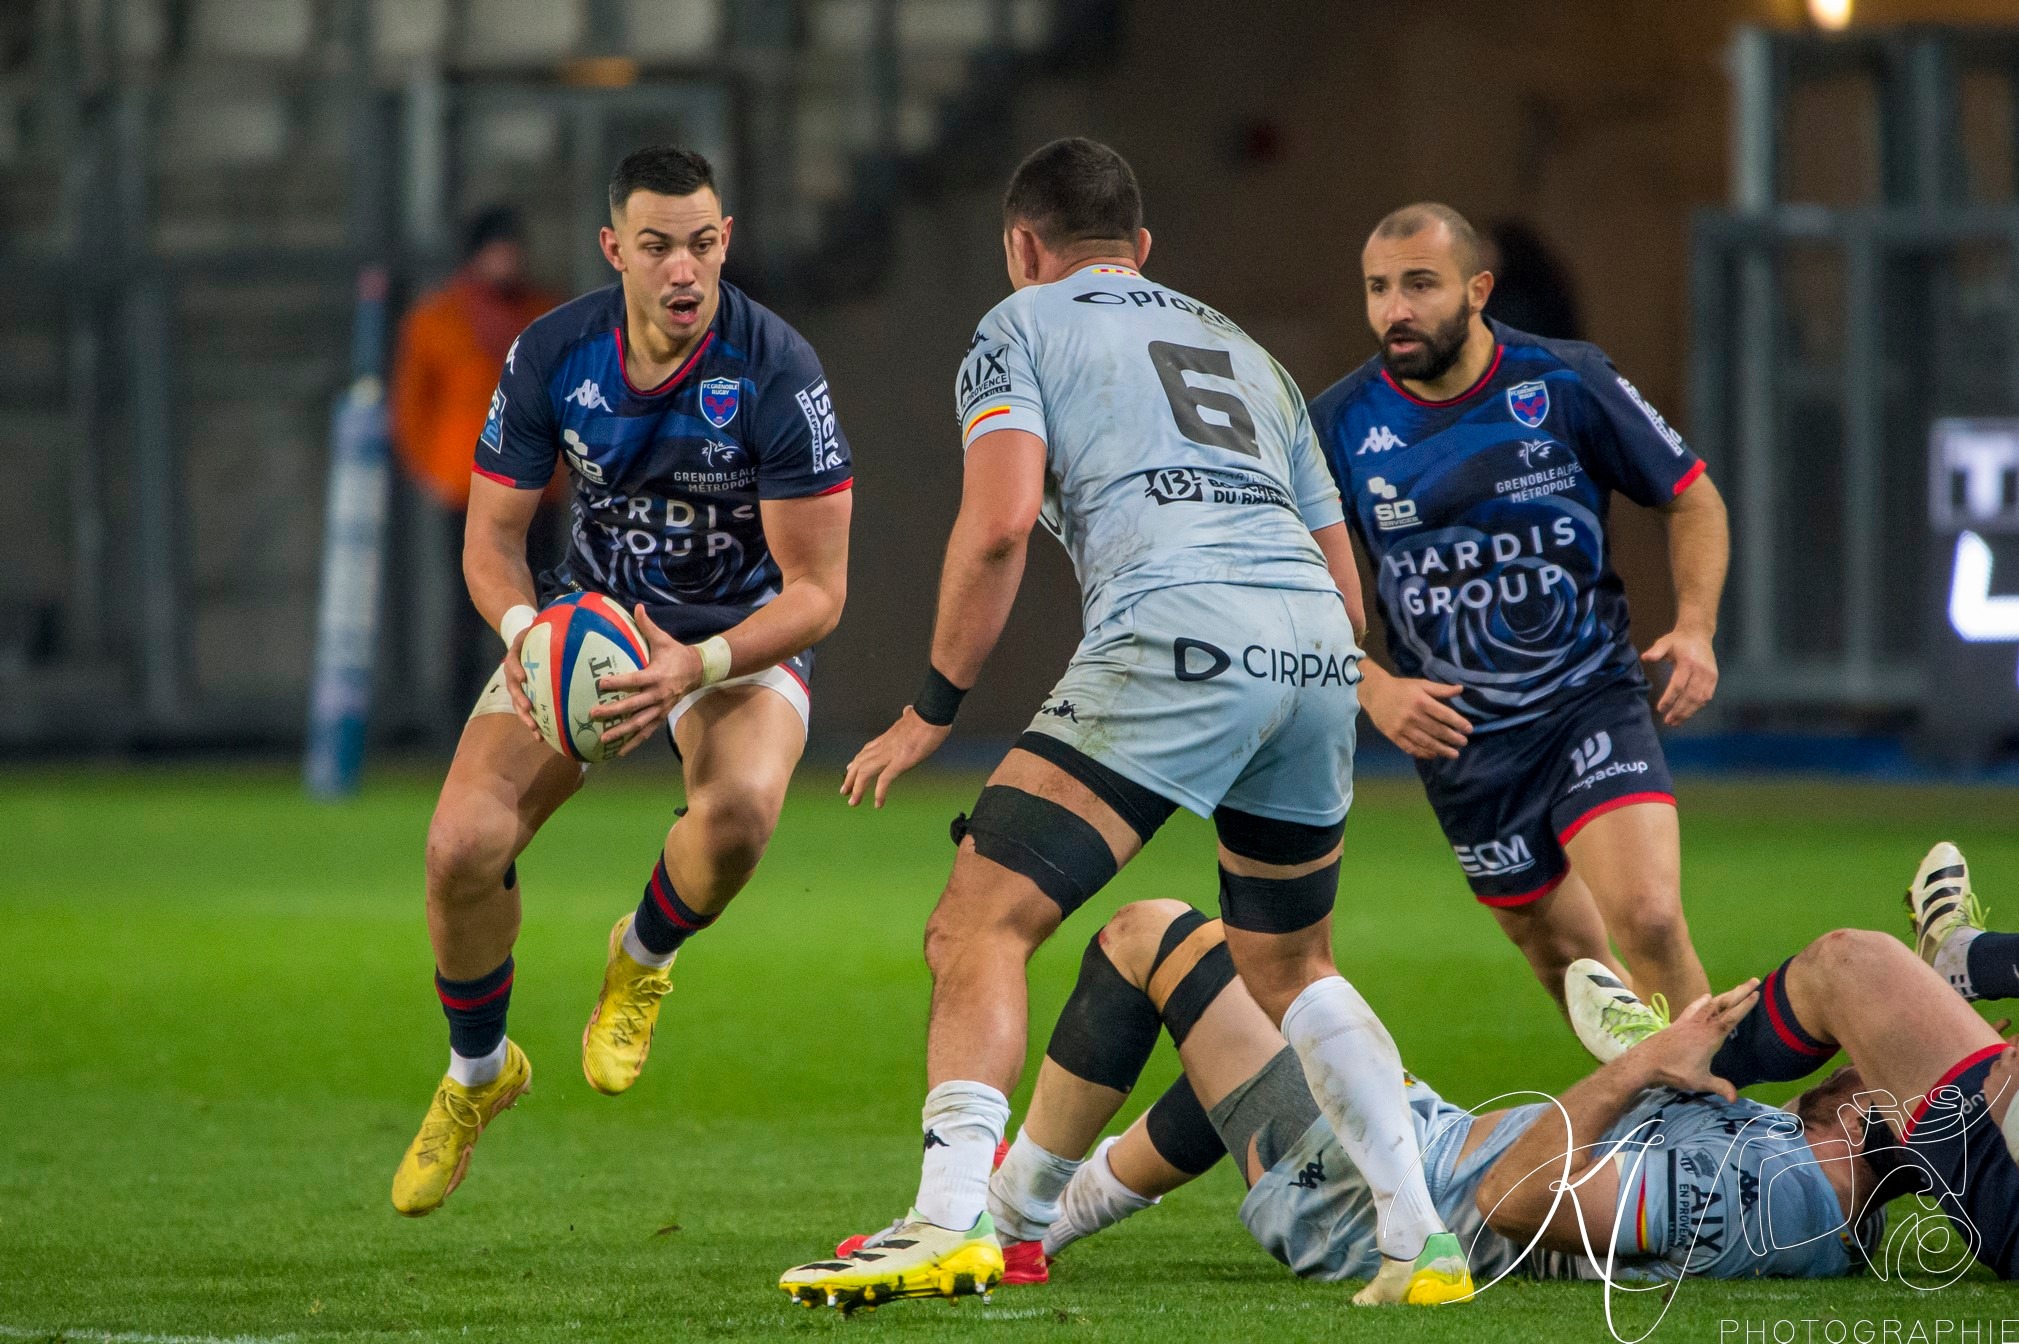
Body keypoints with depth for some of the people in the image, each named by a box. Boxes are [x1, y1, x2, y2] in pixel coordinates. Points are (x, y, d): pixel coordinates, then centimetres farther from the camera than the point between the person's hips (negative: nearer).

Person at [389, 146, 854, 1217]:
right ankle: (476, 1074, 15)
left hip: (745, 635, -3)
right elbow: (492, 537, -6)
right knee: (463, 845, -16)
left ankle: (641, 963, 1)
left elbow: (817, 590, -22)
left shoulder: (777, 372, -25)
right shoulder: (550, 356, -16)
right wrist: (524, 629, -29)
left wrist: (698, 665, -38)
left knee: (739, 807, -36)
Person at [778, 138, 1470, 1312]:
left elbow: (1001, 521, -1)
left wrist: (933, 708, 6)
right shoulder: (1243, 348, 33)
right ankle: (1421, 1237, 17)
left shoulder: (1022, 326, 16)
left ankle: (951, 1220, -22)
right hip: (1317, 648, 6)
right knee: (1290, 968, 25)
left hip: (1175, 635, -6)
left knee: (982, 928, -5)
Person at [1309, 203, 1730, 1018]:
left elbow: (1691, 498, 4)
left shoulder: (1568, 384, -7)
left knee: (1648, 920, -22)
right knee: (1570, 962, 11)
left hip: (1592, 699, -2)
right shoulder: (1339, 427, -5)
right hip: (1457, 732, 2)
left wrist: (1695, 628, -11)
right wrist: (1373, 689, -14)